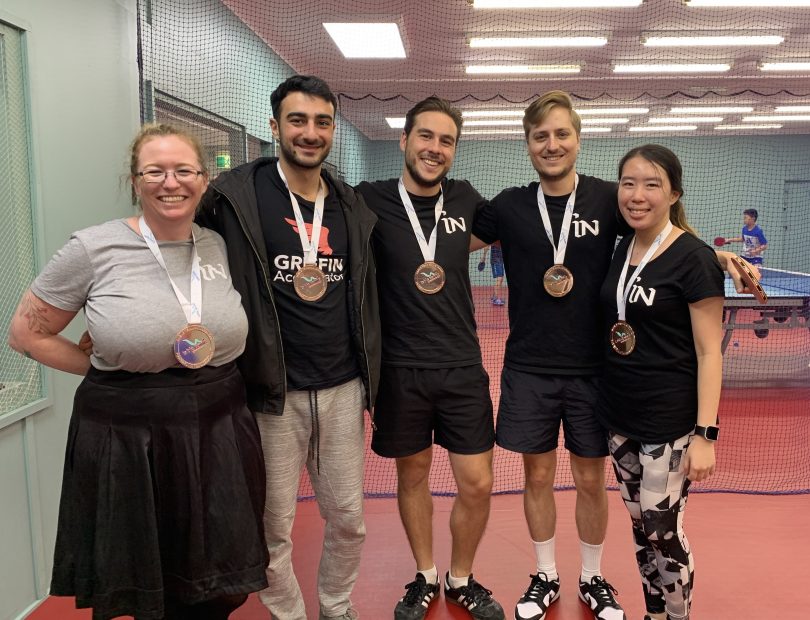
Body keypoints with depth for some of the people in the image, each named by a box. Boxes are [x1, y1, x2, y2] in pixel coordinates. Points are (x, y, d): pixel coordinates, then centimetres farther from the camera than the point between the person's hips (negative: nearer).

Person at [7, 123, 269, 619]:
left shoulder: (221, 246, 2)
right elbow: (27, 333, 0)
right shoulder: (94, 248, -8)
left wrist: (215, 380, 2)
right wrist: (106, 371, -3)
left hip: (219, 435, 3)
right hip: (126, 441, -3)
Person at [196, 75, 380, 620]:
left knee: (349, 519, 15)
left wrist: (370, 380, 14)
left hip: (343, 391, 4)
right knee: (273, 528, 9)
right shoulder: (237, 196, -7)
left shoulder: (353, 207, 8)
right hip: (271, 394, -4)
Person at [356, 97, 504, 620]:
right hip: (400, 369, -2)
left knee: (477, 484, 5)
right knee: (413, 474, 14)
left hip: (463, 367, 2)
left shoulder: (465, 200, 2)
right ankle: (426, 577, 37)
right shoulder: (370, 200, -8)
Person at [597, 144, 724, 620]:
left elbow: (709, 352, -13)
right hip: (620, 418, 6)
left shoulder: (694, 258, -13)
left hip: (669, 425, -6)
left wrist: (706, 434, -16)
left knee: (663, 533, 3)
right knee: (641, 527, 15)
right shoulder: (621, 249, 6)